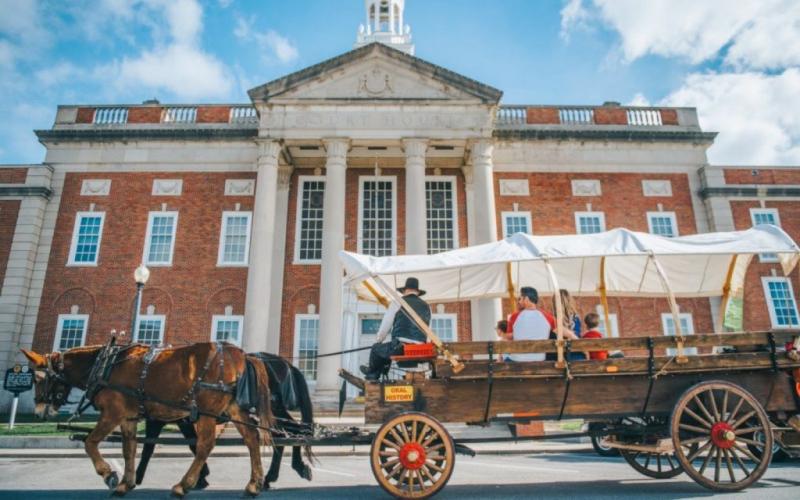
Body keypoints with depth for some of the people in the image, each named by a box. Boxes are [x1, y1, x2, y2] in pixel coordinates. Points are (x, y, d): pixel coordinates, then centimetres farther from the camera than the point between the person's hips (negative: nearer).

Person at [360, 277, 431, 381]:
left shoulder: (398, 303, 0)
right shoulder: (426, 306, 13)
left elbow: (385, 325, 5)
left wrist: (379, 340, 22)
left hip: (401, 347, -6)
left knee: (376, 348, 22)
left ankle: (372, 373, 46)